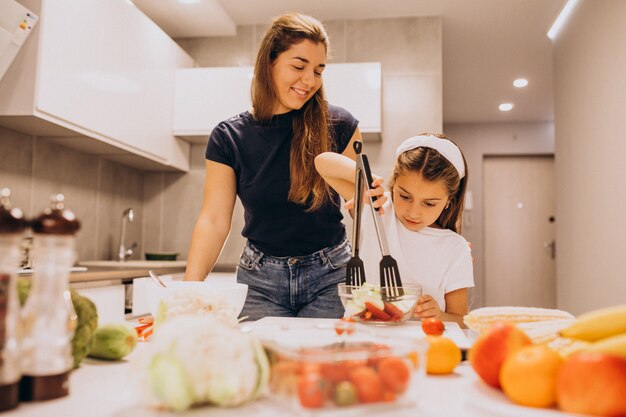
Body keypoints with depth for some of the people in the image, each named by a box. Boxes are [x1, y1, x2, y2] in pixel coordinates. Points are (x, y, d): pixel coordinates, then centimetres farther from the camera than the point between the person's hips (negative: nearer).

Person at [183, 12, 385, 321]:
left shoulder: (338, 126, -6)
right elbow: (213, 220, -8)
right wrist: (190, 287, -21)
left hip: (329, 276, 0)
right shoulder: (228, 138, -4)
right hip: (260, 279, 1)